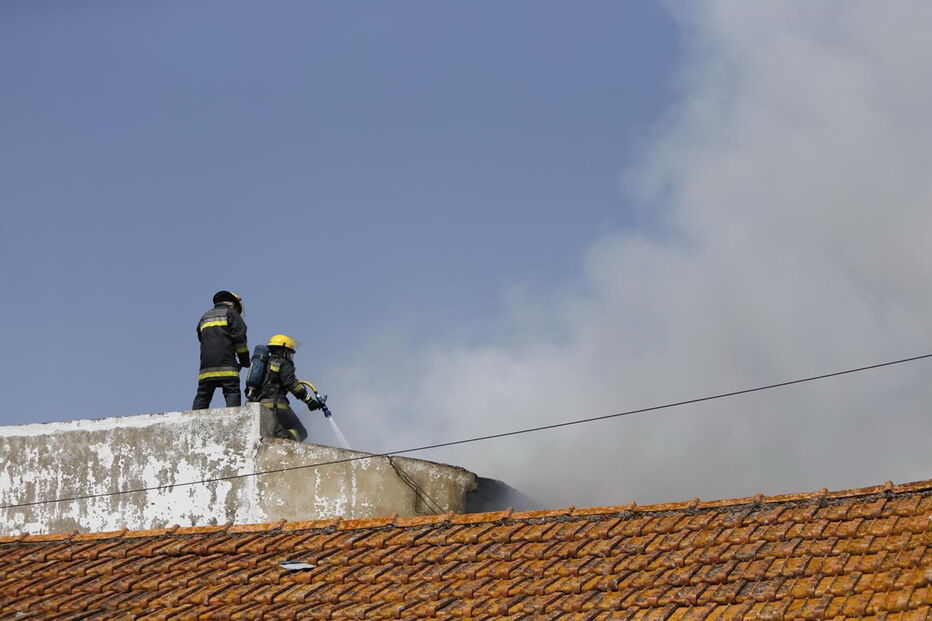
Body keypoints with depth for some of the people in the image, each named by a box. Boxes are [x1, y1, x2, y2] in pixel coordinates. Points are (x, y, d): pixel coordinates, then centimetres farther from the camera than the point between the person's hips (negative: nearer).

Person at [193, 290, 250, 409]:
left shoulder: (205, 317, 27)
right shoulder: (232, 314, 9)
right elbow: (239, 337, -1)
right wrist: (245, 360, 6)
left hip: (206, 366, 5)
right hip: (226, 365, -5)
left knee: (202, 396, 5)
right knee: (232, 393, -10)